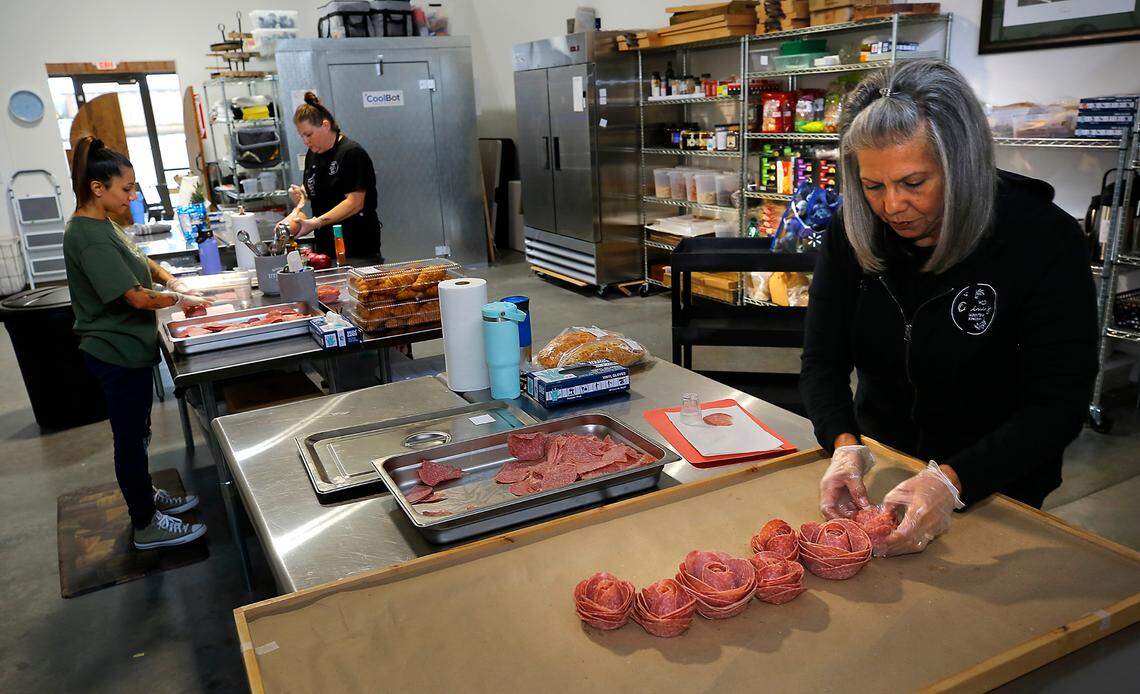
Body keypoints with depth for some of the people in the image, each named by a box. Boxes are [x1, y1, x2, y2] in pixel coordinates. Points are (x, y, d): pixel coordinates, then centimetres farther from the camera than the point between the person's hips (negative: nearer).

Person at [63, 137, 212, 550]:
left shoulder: (101, 225, 7)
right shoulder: (89, 238, -24)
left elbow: (139, 260, 23)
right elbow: (137, 296, -25)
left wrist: (170, 280, 5)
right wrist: (178, 299, -8)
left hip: (128, 348, 10)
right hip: (117, 354, -10)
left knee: (136, 433, 22)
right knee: (130, 438, 3)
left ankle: (146, 496, 40)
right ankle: (147, 526, 17)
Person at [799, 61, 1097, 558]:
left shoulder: (1043, 240, -19)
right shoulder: (852, 235, -10)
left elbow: (1059, 403, -21)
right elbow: (822, 361, -7)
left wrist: (952, 481, -35)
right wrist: (845, 446, -27)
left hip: (996, 490, -2)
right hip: (880, 471, 3)